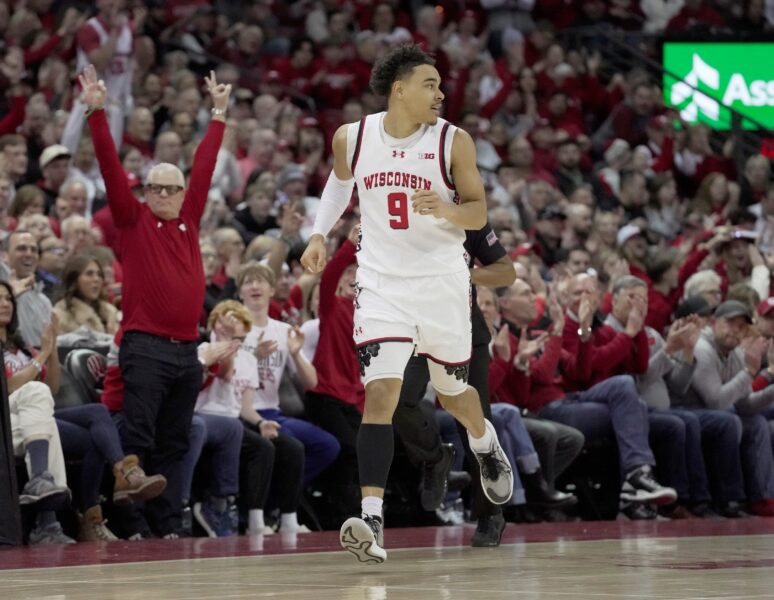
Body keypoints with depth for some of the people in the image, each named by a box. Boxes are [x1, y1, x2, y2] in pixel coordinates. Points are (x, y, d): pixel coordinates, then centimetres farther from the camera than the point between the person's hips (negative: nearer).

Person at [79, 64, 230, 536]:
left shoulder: (190, 219, 14)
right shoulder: (134, 221, 3)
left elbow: (205, 168, 21)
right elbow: (112, 168, -4)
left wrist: (219, 114, 27)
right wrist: (97, 112, -12)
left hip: (187, 350, 5)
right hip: (146, 348, -5)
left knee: (174, 445, 9)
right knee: (138, 442, -7)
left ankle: (171, 528, 12)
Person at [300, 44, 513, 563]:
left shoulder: (453, 142, -9)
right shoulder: (352, 138, -3)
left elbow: (479, 213, -6)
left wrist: (447, 209, -27)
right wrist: (320, 234, 8)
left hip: (442, 282, 0)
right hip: (382, 282, 0)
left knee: (452, 393, 17)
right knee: (380, 394, -15)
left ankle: (486, 444, 54)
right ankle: (372, 521, -21)